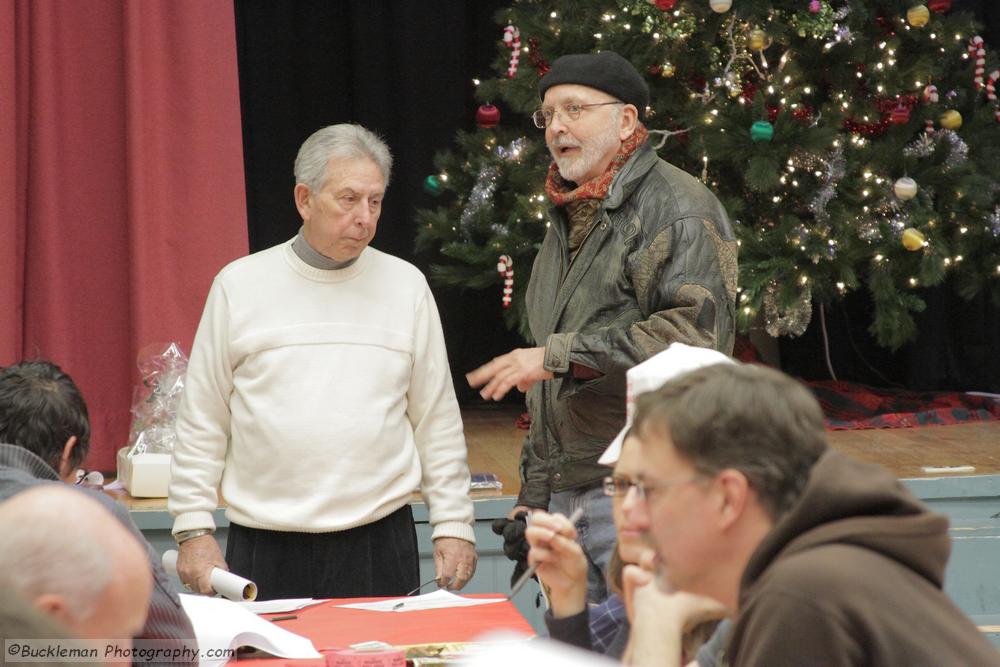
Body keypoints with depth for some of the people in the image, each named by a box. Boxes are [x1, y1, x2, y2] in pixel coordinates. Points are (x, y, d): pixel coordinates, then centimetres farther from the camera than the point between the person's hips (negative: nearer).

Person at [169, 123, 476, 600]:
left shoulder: (405, 286, 7)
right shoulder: (240, 285, 3)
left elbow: (437, 420, 10)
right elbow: (202, 421, 5)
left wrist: (453, 525, 5)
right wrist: (194, 528, 0)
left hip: (378, 543, 1)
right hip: (266, 550, -1)